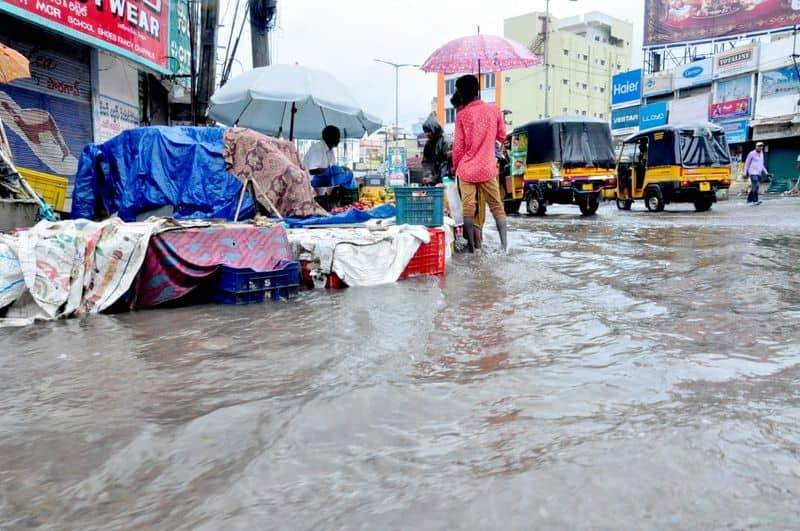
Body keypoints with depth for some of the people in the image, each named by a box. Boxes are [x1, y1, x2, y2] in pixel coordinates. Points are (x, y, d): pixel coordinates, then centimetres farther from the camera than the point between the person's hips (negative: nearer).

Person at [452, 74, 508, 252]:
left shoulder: (462, 115, -7)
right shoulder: (494, 110, -1)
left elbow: (458, 147, -4)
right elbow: (502, 136, 10)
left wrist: (456, 166, 10)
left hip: (467, 169, -2)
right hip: (488, 168, 2)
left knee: (468, 208, 3)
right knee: (497, 206, 10)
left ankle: (472, 245, 3)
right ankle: (504, 243, 6)